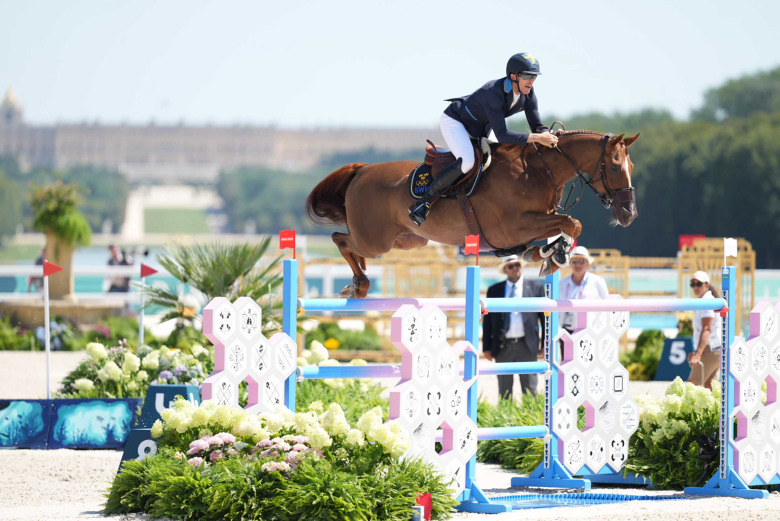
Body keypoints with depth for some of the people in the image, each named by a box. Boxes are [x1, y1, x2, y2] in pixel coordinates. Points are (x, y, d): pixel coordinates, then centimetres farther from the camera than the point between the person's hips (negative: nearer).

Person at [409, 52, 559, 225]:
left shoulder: (528, 93, -16)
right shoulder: (493, 93, -38)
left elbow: (537, 126, -9)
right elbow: (501, 134, -43)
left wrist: (547, 135, -34)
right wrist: (535, 138, -50)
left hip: (482, 127, 9)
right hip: (455, 121, -9)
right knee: (467, 162, -31)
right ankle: (424, 202, -22)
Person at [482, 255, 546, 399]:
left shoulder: (536, 287, 7)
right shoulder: (494, 290, 10)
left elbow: (545, 317, 7)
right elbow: (487, 320, 10)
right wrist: (486, 347, 3)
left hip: (526, 346, -2)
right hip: (503, 348, 2)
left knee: (529, 392, -2)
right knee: (504, 391, 5)